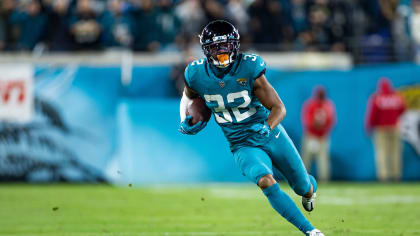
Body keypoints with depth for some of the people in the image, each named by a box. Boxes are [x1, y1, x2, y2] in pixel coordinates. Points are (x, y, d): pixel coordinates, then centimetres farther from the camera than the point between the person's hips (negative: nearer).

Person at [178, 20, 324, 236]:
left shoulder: (249, 69, -20)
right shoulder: (197, 75, -12)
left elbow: (279, 108, -17)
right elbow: (188, 97, 14)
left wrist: (267, 127, -37)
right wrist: (185, 121, -5)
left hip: (271, 136, 0)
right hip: (243, 147, 0)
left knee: (304, 189, 13)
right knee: (266, 182, -29)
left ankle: (309, 189, 54)